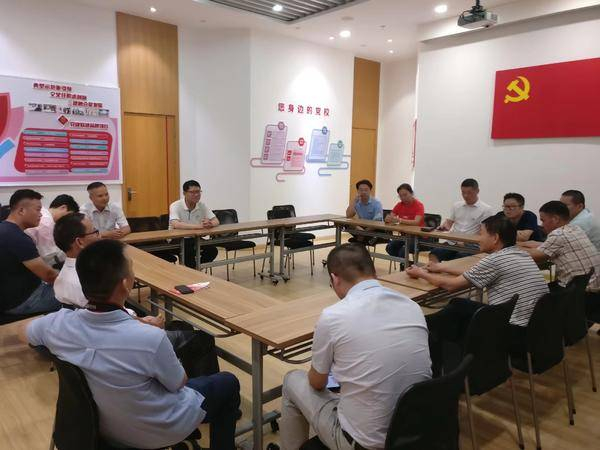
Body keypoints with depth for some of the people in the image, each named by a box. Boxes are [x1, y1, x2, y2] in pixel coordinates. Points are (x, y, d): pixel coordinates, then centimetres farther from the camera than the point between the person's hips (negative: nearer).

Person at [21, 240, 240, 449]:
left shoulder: (58, 324, -23)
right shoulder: (149, 338, -38)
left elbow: (24, 331, 3)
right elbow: (180, 383, -17)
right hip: (157, 430, -5)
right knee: (228, 383, 18)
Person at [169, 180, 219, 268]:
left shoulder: (202, 206, -2)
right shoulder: (175, 206, -17)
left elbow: (216, 221, -5)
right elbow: (176, 224, -34)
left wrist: (210, 224, -32)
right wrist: (198, 226, -41)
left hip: (195, 238, 5)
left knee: (212, 250, -16)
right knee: (189, 251, -33)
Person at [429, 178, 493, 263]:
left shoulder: (486, 209, 1)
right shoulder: (456, 205, 16)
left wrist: (467, 243, -16)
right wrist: (445, 226, -2)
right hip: (452, 243, 4)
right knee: (434, 254, -24)